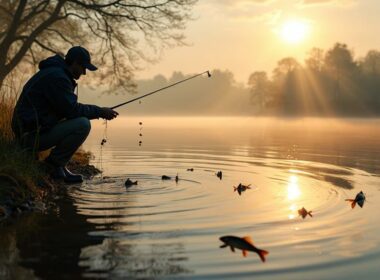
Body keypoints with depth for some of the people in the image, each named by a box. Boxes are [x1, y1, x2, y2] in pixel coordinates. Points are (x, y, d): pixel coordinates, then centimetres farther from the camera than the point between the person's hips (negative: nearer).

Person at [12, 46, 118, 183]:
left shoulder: (55, 73, 17)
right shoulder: (57, 77, -16)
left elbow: (69, 107, 22)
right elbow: (72, 110, -20)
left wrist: (98, 111, 12)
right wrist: (100, 112, -8)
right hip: (34, 134, -11)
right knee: (83, 125, -21)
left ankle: (56, 164, 11)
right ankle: (55, 164, -7)